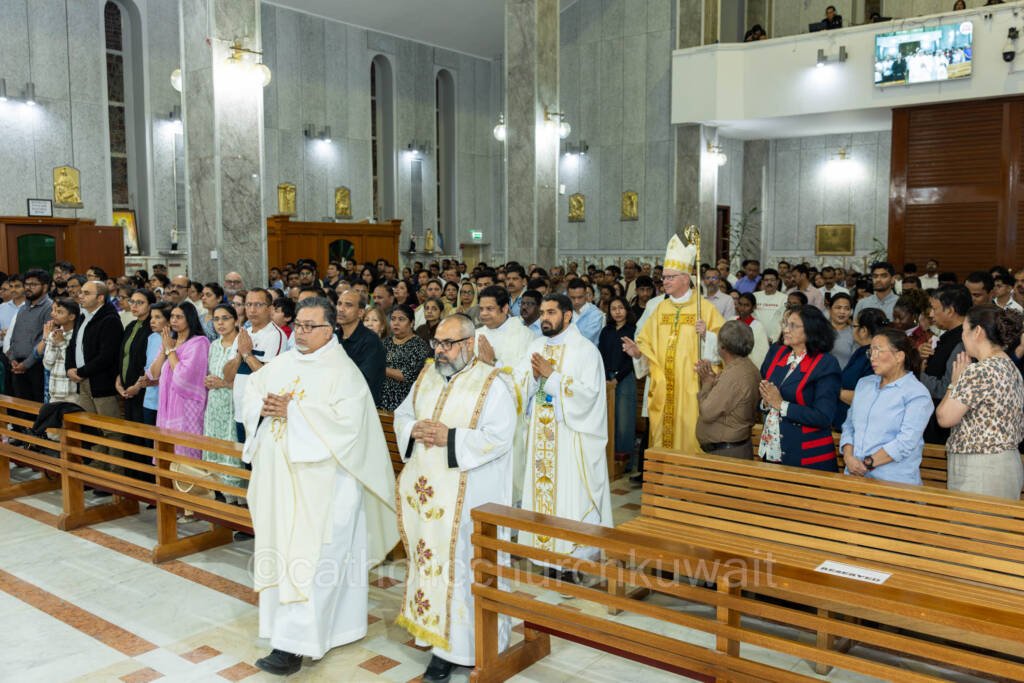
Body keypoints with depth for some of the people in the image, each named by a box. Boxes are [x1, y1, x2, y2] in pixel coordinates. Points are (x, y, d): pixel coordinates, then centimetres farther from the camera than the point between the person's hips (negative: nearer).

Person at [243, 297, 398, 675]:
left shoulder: (343, 371, -9)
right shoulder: (282, 363, 12)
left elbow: (346, 420, -21)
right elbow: (251, 392, 14)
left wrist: (292, 411, -19)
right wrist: (264, 407, -9)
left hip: (319, 481, -7)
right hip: (279, 477, 7)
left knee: (308, 558, -5)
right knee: (282, 549, 11)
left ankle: (293, 643, -3)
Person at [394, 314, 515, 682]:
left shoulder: (491, 385, -10)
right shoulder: (426, 376, 10)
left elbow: (499, 437, -17)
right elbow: (401, 414, 16)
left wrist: (450, 437, -21)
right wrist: (414, 429, -7)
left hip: (468, 498, -6)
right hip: (426, 491, 6)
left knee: (464, 564, -1)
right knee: (431, 559, 11)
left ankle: (465, 644, 12)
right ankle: (440, 636, 24)